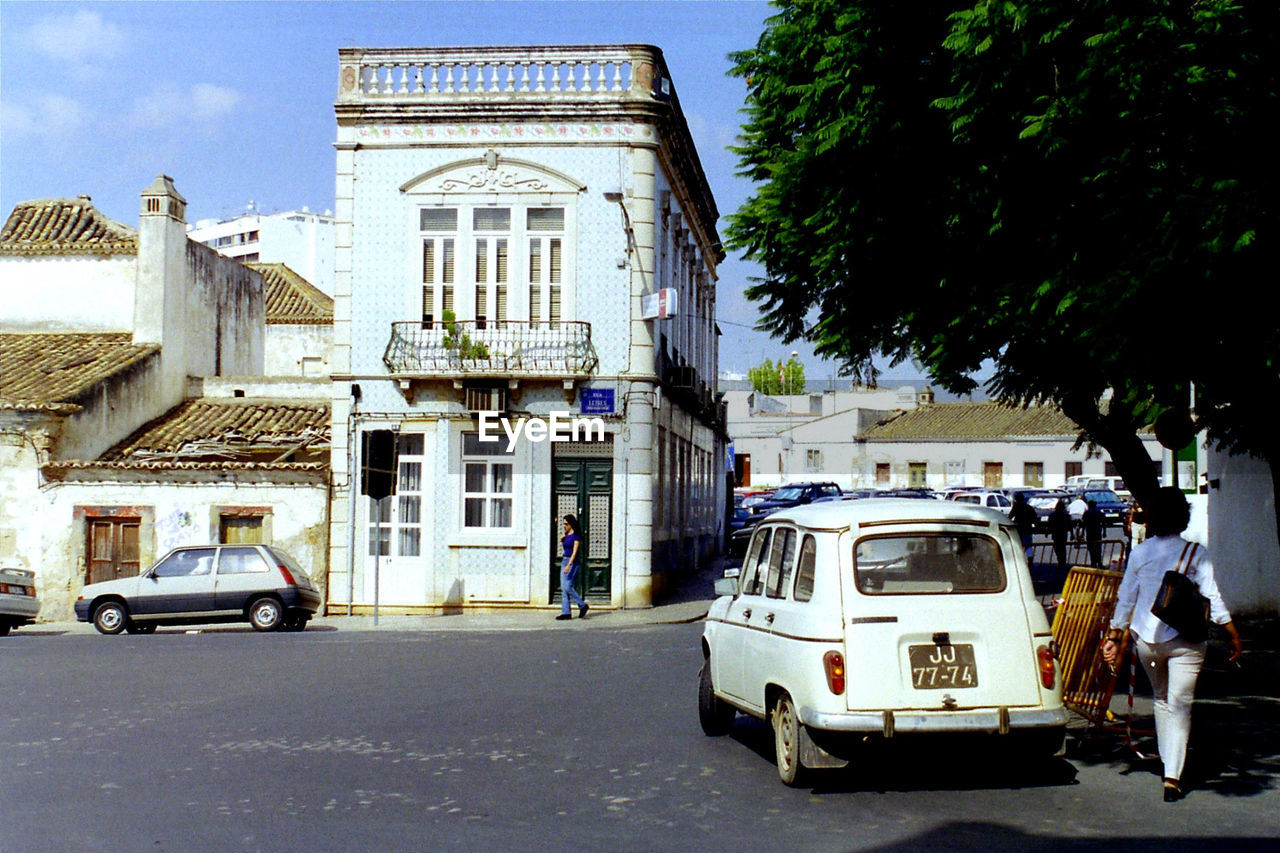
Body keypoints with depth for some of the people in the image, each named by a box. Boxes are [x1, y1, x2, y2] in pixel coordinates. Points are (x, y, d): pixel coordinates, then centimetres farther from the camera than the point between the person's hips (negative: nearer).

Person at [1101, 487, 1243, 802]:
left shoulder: (1140, 552, 1)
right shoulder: (1196, 554, -6)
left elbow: (1125, 599, 5)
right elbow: (1213, 599, -7)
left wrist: (1114, 638, 12)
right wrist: (1233, 635, 1)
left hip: (1146, 639, 3)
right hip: (1184, 640, -3)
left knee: (1161, 699, 22)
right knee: (1180, 704, -2)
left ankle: (1168, 761, 32)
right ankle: (1173, 776, -12)